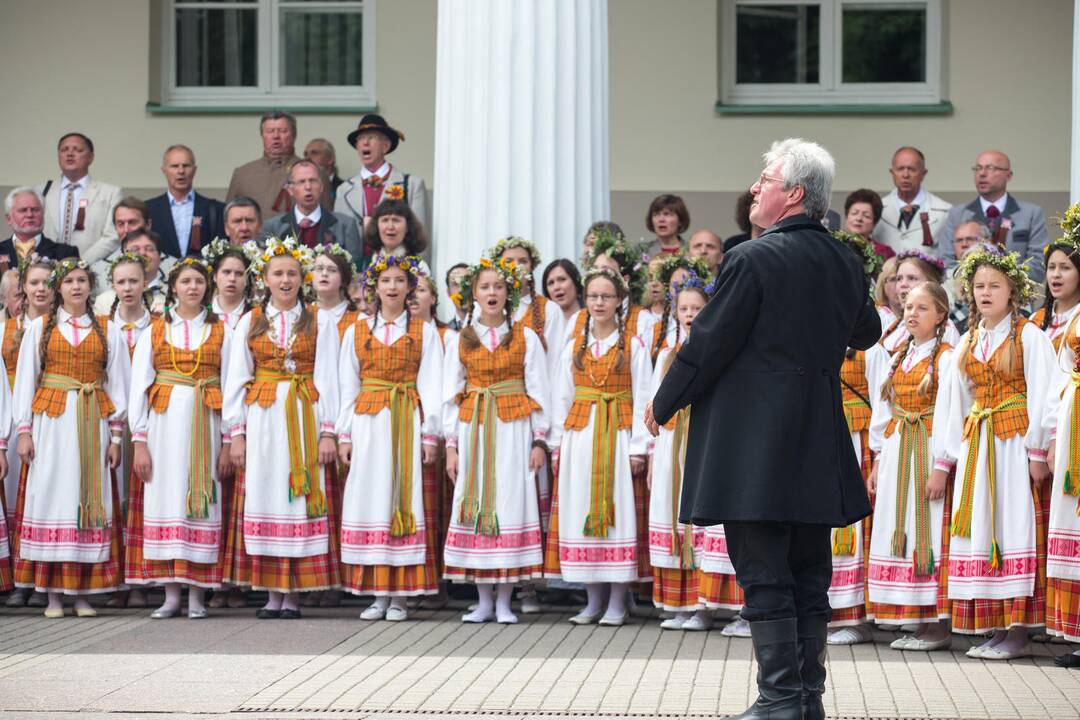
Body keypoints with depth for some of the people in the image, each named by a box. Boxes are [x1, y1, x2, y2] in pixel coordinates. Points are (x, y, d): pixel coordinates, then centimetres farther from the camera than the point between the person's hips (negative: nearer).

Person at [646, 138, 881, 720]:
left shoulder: (751, 260, -14)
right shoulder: (846, 263, 7)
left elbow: (708, 342, -10)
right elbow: (867, 331, 25)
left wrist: (663, 404, 5)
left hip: (755, 443, -7)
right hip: (818, 445, 7)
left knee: (764, 576, -3)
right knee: (809, 576, 11)